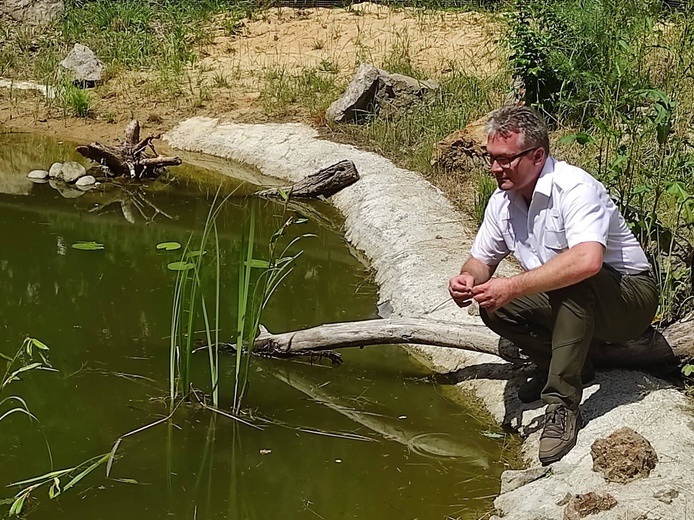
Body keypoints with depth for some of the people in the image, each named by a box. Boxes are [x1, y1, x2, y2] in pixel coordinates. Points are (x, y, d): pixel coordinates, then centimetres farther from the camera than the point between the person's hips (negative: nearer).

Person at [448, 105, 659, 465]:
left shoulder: (575, 189, -26)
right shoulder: (502, 201, -1)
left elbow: (587, 261, -43)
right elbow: (482, 258, 12)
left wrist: (513, 287, -41)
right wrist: (469, 279, -13)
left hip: (629, 299, -7)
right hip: (566, 303, 8)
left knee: (574, 282, -37)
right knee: (493, 307, -11)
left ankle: (562, 405, -32)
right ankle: (563, 365, 6)